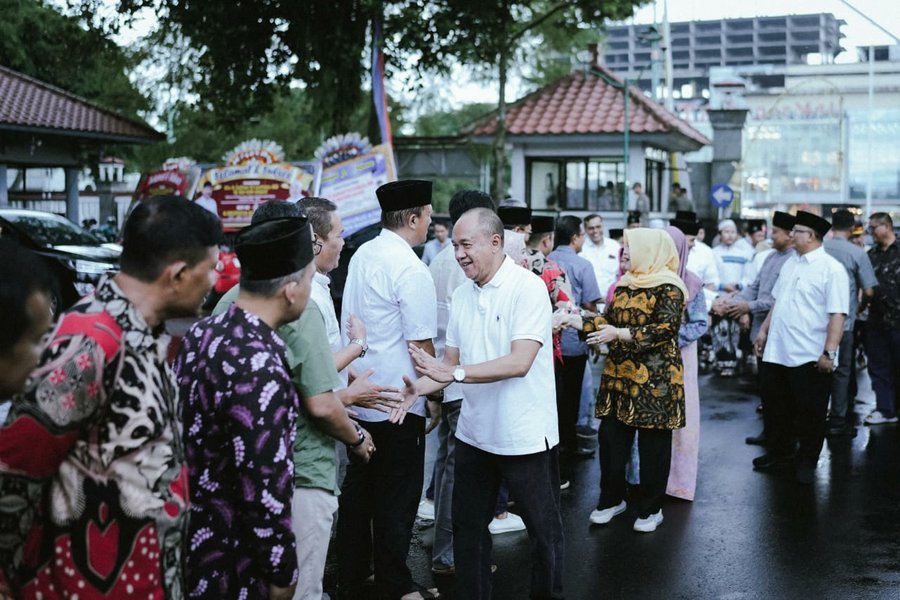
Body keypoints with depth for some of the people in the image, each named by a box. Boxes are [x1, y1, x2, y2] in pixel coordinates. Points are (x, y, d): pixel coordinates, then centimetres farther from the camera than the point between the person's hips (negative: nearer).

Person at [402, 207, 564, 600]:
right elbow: (452, 362, 7)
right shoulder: (462, 295, 5)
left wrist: (456, 373, -30)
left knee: (543, 531, 10)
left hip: (525, 435, -6)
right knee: (467, 526, 16)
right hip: (474, 432, 6)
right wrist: (418, 388, -12)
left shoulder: (528, 288, -15)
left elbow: (520, 362, -24)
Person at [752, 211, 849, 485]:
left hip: (810, 357, -7)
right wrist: (764, 331, 14)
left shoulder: (832, 269, -12)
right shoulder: (790, 263, 11)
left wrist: (829, 352, -22)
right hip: (777, 352, 7)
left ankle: (807, 462, 22)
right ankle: (779, 452, 34)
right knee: (776, 405, 16)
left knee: (810, 412, 6)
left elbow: (837, 315, -17)